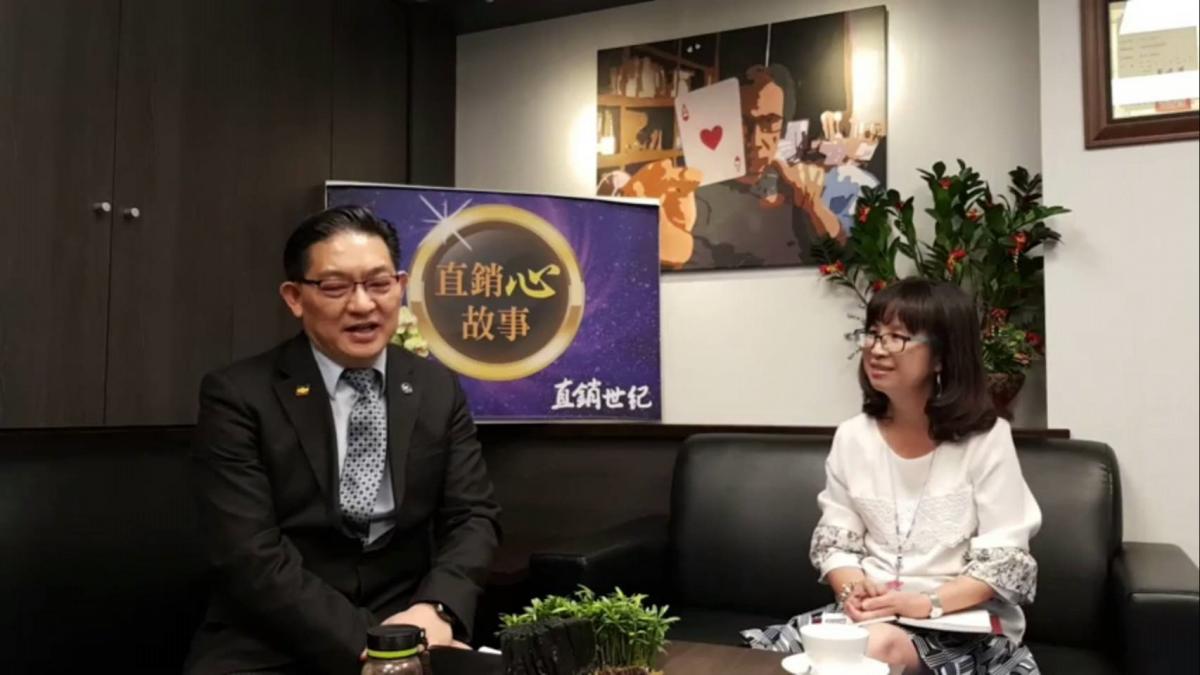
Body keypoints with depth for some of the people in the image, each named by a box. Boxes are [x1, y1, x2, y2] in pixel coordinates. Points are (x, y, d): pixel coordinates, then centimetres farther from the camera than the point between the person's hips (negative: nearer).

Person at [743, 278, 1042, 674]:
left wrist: (927, 604, -23)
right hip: (872, 613, 4)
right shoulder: (852, 437, 4)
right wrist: (853, 589, -15)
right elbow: (835, 541, 6)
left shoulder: (987, 438, -7)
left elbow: (1005, 561, -9)